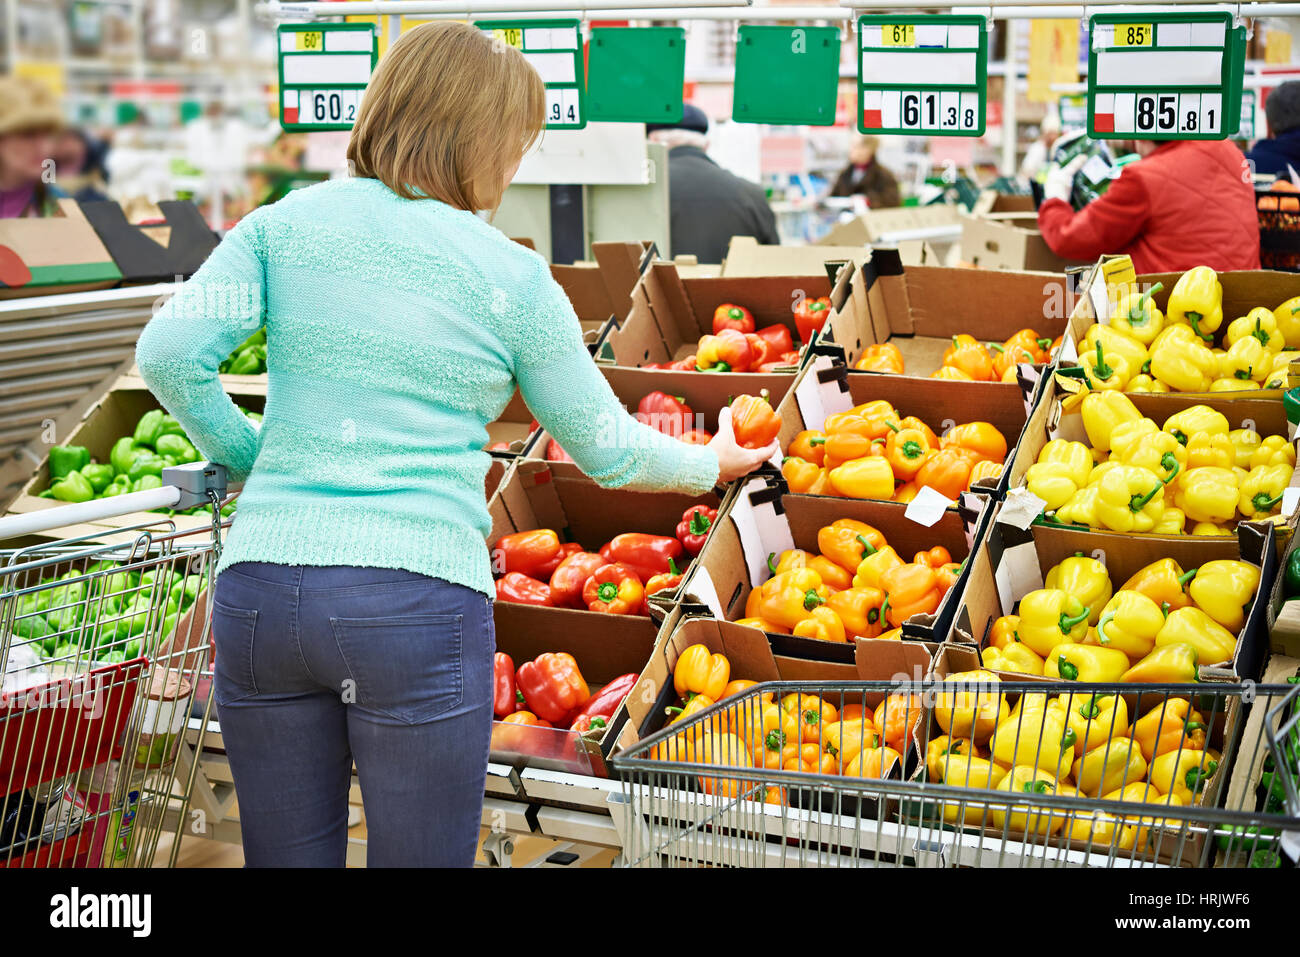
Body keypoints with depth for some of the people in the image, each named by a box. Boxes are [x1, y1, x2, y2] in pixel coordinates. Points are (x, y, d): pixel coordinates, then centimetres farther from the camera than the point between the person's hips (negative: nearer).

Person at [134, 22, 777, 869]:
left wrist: (246, 456, 14)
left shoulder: (286, 222, 8)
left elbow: (169, 355, -3)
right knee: (421, 855, 10)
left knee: (286, 856, 16)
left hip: (261, 585, 3)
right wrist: (714, 464, 30)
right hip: (419, 599, -3)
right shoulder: (510, 275, 3)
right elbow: (608, 451, 11)